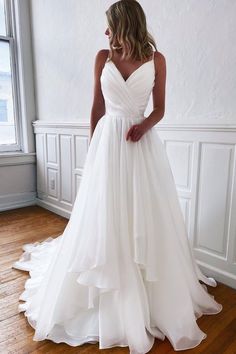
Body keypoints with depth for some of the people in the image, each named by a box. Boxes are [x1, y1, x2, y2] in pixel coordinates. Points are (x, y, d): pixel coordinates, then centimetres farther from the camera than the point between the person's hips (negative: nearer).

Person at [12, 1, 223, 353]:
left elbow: (160, 109, 6)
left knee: (146, 217, 3)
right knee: (104, 216, 3)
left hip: (142, 142, 0)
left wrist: (144, 125, -16)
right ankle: (109, 298, 26)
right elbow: (97, 106, 7)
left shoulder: (156, 59, 4)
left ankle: (155, 296, 26)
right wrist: (92, 148, 7)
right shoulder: (102, 57, 7)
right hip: (108, 141, 1)